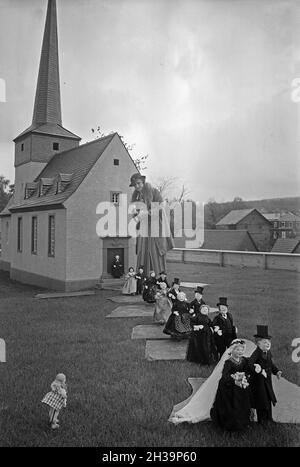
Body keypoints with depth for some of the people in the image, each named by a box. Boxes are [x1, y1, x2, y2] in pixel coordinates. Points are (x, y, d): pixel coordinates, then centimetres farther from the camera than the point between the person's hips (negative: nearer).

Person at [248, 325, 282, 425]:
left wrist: (276, 371, 3)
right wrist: (261, 371, -45)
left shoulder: (268, 352, 0)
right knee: (261, 399, 5)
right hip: (259, 380, -8)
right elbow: (250, 364, -39)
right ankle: (262, 419, 26)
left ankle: (268, 417, 40)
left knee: (268, 397, 20)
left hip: (268, 380, 8)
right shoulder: (257, 353, -26)